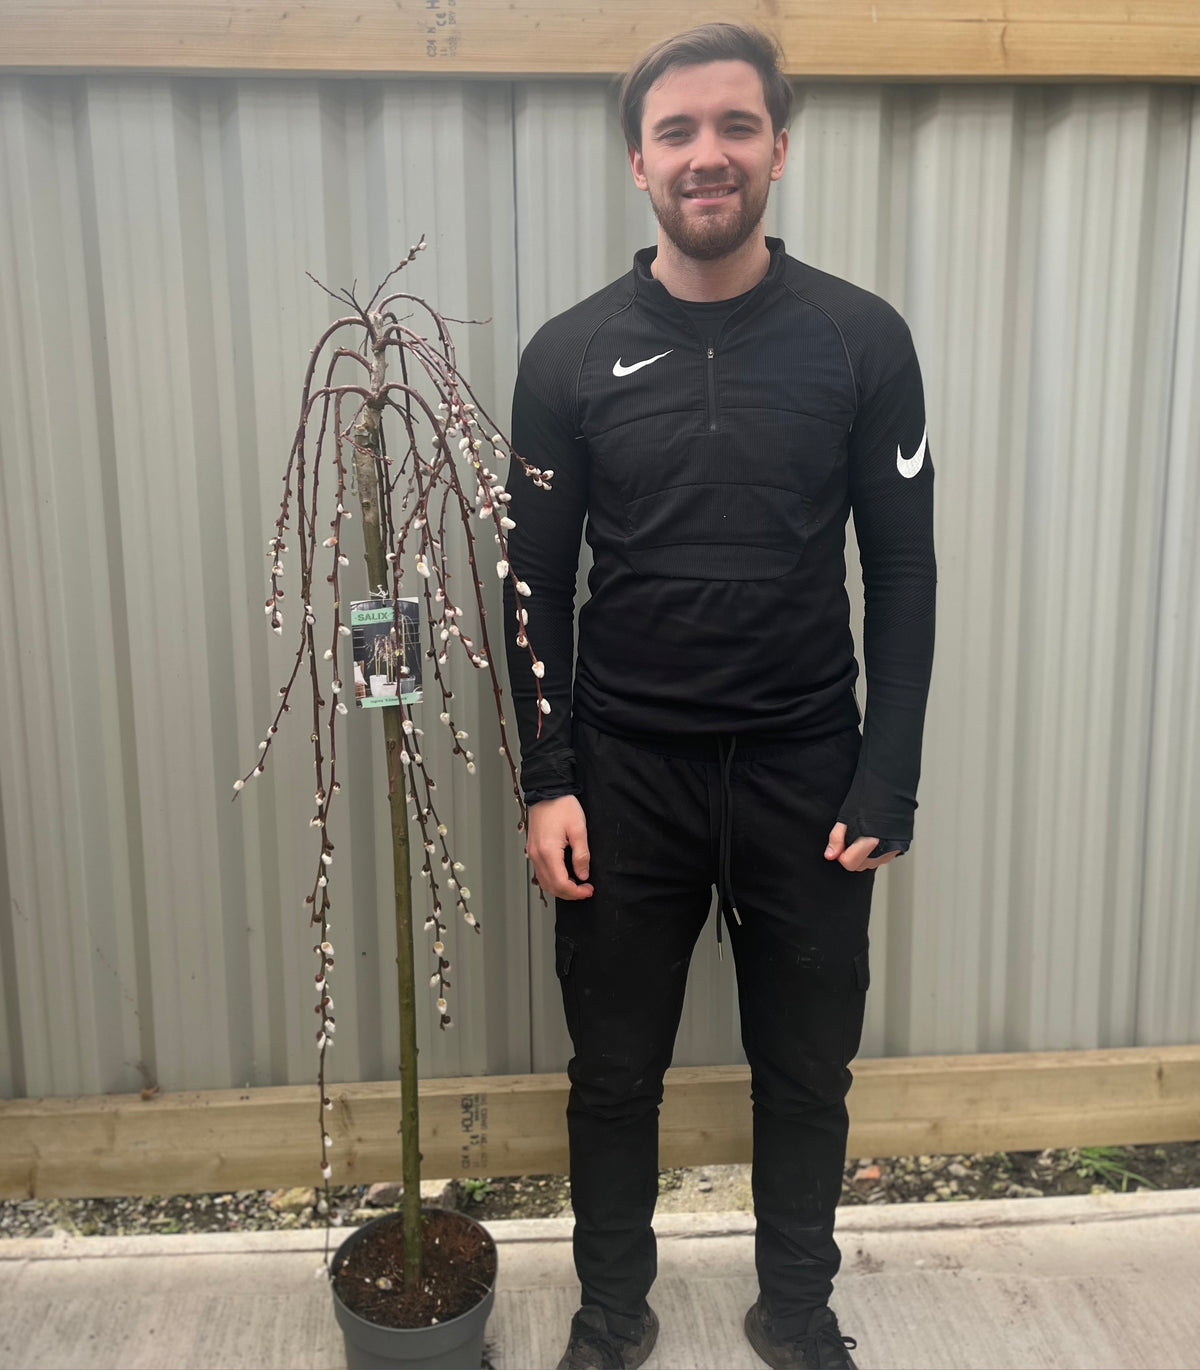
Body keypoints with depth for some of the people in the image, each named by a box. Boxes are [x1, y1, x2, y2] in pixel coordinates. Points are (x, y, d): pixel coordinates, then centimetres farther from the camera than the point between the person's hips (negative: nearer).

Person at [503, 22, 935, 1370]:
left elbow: (902, 574, -1)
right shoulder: (571, 354, -2)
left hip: (806, 773, 0)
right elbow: (535, 585, 1)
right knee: (614, 1073, 14)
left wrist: (885, 787, -6)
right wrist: (546, 782, -4)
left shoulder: (862, 338, -3)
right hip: (626, 776, 0)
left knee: (806, 1074, 15)